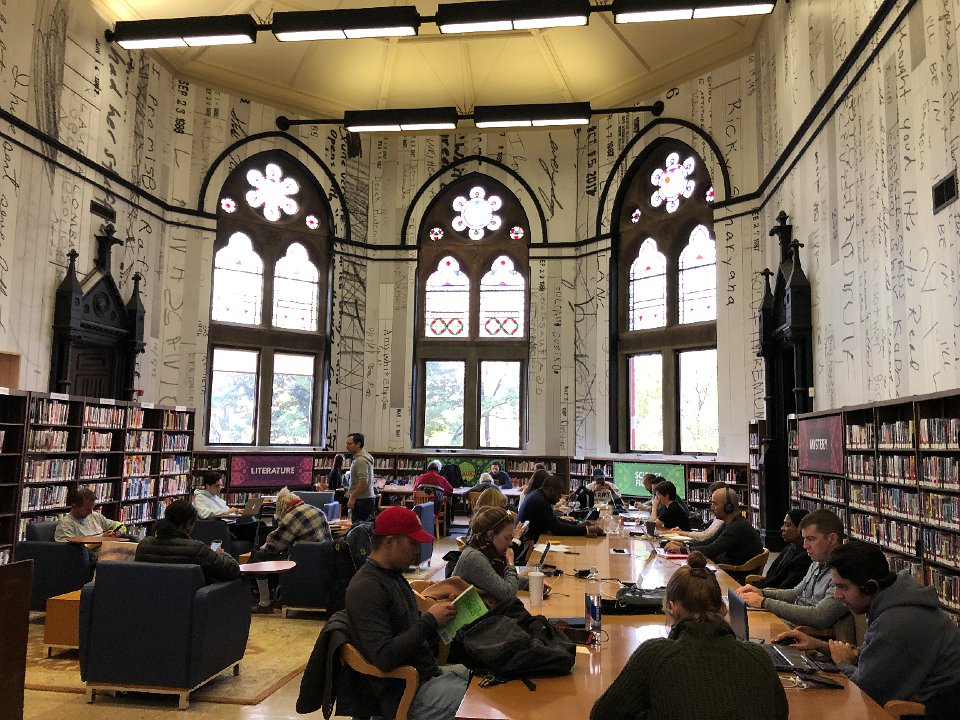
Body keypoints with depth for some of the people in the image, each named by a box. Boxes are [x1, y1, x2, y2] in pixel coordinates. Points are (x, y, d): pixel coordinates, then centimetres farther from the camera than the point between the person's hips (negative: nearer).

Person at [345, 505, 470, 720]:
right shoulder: (366, 588, -21)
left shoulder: (393, 575, 9)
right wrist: (430, 621, -21)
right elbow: (384, 657, -27)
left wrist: (436, 617, -1)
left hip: (428, 673, 10)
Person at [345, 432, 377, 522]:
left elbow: (363, 482, -23)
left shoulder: (361, 460, -16)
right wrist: (350, 491, 24)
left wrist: (352, 498, -20)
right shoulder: (357, 458, 18)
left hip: (362, 501, -10)